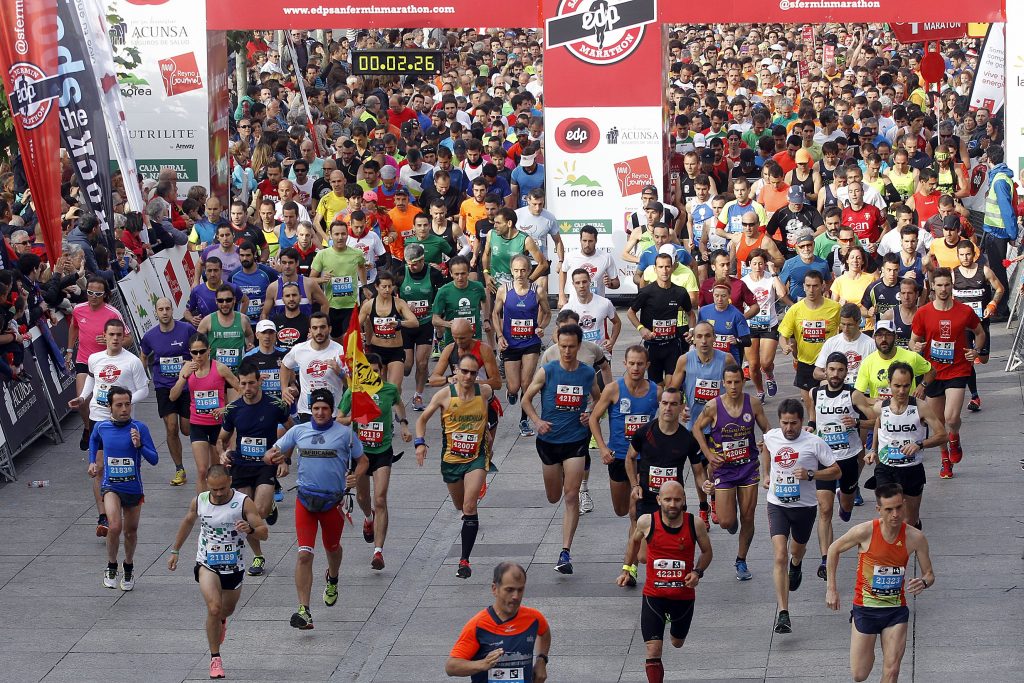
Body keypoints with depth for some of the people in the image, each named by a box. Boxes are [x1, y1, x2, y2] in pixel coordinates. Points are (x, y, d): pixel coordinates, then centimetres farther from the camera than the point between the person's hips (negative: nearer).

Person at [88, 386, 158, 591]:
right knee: (115, 526, -23)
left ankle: (129, 567, 41)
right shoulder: (101, 427, -4)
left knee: (131, 531, 15)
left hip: (133, 487, 1)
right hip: (110, 485, -1)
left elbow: (154, 459, -12)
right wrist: (92, 462, 12)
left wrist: (139, 445, -28)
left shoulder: (139, 428, -11)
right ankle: (111, 567, -2)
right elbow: (93, 440, 22)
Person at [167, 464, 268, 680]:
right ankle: (215, 658, -9)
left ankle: (221, 621, 61)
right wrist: (175, 550, 18)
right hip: (207, 564, -1)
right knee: (214, 608, -21)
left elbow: (264, 532, -18)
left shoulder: (243, 502, -16)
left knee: (227, 609, 22)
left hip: (234, 567, 1)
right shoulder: (199, 501, -8)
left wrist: (250, 530, -41)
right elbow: (188, 522, 13)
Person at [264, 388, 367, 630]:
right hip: (305, 499, 0)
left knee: (332, 547, 20)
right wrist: (273, 457, -17)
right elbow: (270, 456, 8)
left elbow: (363, 460, 9)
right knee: (304, 554, -12)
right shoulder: (298, 431, 3)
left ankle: (332, 580, 55)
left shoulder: (345, 433, -1)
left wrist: (355, 476, -12)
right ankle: (303, 610, -15)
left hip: (333, 500, 0)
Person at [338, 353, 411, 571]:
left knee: (380, 500, -13)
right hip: (359, 450, 2)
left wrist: (404, 424, 15)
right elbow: (339, 420, -4)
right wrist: (354, 417, -21)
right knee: (362, 496, 20)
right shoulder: (351, 393, -10)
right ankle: (368, 517, 58)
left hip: (383, 451, -2)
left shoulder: (390, 389, -6)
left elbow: (398, 403, 18)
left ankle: (378, 551, -15)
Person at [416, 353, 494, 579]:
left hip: (476, 457, -2)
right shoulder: (445, 395, -8)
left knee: (469, 506, -17)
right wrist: (420, 442, -14)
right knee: (460, 506, 17)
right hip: (451, 458, 2)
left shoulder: (485, 392, -7)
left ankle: (465, 560, -14)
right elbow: (423, 419, 2)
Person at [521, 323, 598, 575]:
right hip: (549, 440, 1)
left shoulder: (588, 373, -3)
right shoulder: (546, 372, -7)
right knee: (554, 497, 13)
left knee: (571, 497, -11)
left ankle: (565, 552, -12)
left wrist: (591, 415, -5)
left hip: (576, 441, -1)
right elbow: (526, 399, 3)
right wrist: (537, 421, -12)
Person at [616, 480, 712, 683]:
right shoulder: (647, 522, -13)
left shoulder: (695, 525, -12)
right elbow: (634, 540, 11)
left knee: (678, 642, 26)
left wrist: (698, 572, -11)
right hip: (654, 595, -2)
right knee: (653, 652, -12)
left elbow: (707, 552, 6)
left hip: (684, 596, 2)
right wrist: (626, 569, 10)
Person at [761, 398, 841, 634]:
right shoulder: (771, 437, -3)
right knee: (780, 557, -15)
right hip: (777, 505, 0)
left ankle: (796, 566, 66)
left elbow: (836, 471, -7)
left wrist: (810, 475, -21)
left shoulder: (814, 443, -13)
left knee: (797, 549, 24)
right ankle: (783, 615, -21)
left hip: (804, 506, 0)